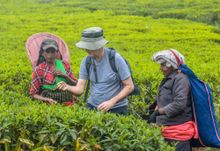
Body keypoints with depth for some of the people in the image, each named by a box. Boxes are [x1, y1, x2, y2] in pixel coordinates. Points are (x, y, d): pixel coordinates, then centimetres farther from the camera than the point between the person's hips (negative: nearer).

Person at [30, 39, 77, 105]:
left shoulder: (64, 65, 11)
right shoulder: (39, 70, 2)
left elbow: (75, 85, 11)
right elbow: (33, 93, 1)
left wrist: (65, 75, -6)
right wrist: (46, 99, -17)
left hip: (67, 101, 3)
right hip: (50, 104, -3)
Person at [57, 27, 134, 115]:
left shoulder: (116, 59, -13)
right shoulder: (86, 61, -1)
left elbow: (129, 86, -10)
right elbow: (79, 89, -3)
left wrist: (111, 102, -19)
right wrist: (68, 87, -24)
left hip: (116, 109, -3)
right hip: (93, 106, 3)